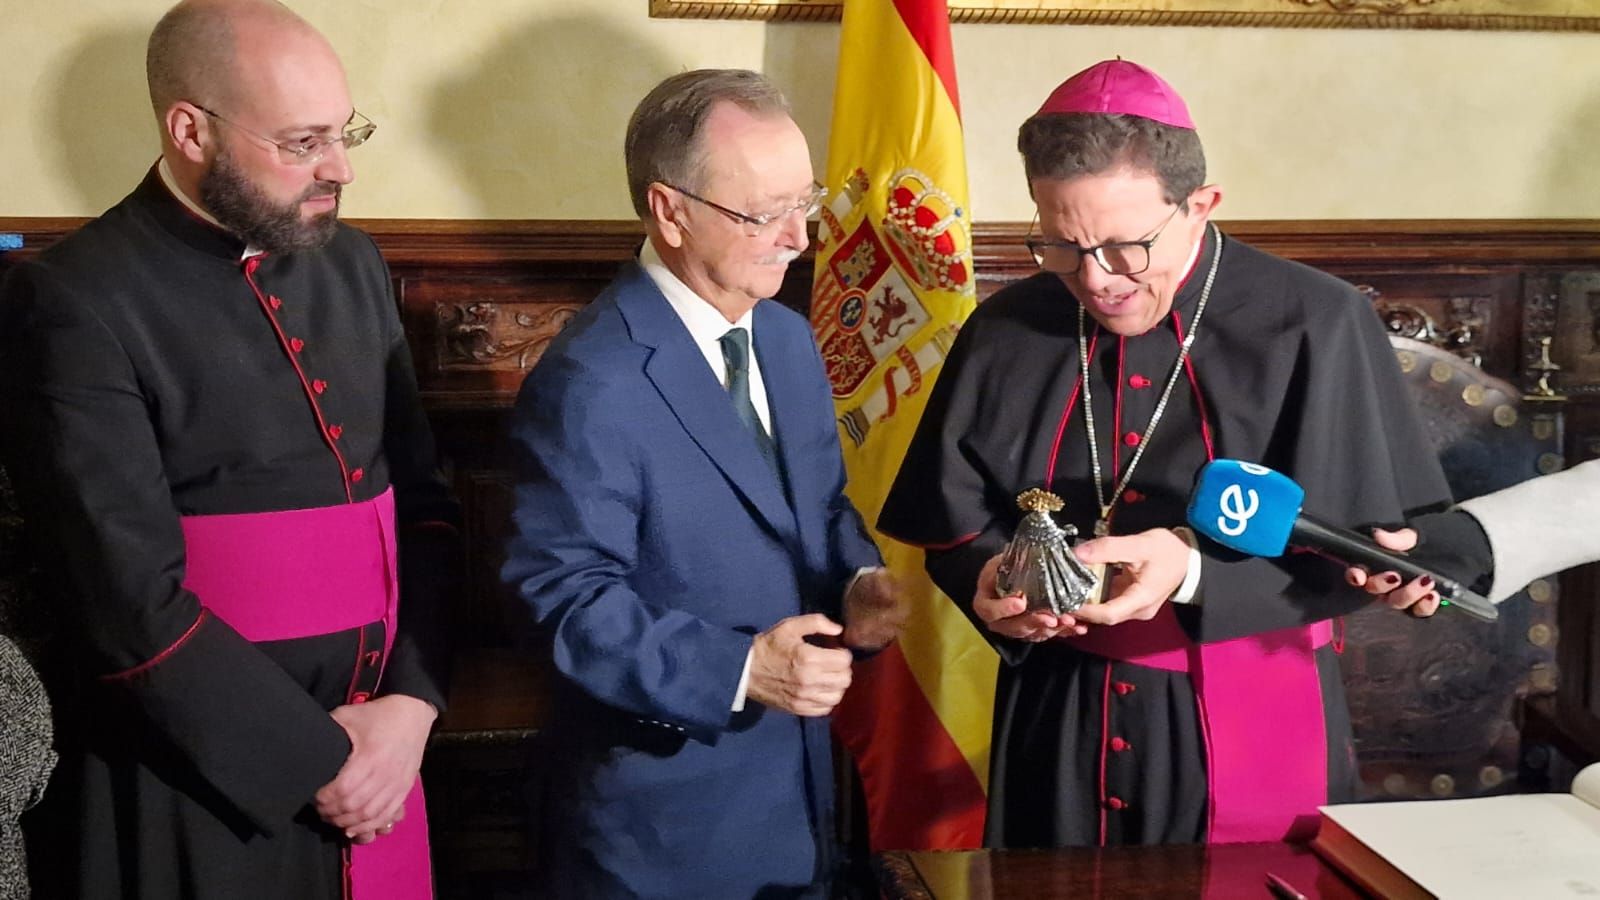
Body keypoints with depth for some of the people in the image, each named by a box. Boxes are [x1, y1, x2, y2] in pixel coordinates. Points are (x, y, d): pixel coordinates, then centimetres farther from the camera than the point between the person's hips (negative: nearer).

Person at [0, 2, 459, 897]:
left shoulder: (353, 265, 5)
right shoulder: (75, 305, -14)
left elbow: (424, 498, 7)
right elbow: (133, 601, -18)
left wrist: (411, 700, -6)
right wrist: (318, 760, -14)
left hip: (374, 754, 6)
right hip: (195, 793, -5)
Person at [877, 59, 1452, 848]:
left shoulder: (1313, 328, -12)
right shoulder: (1005, 332, -2)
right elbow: (954, 524, 5)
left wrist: (1195, 569, -27)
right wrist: (988, 581, -18)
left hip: (1253, 726, -2)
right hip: (1058, 720, 3)